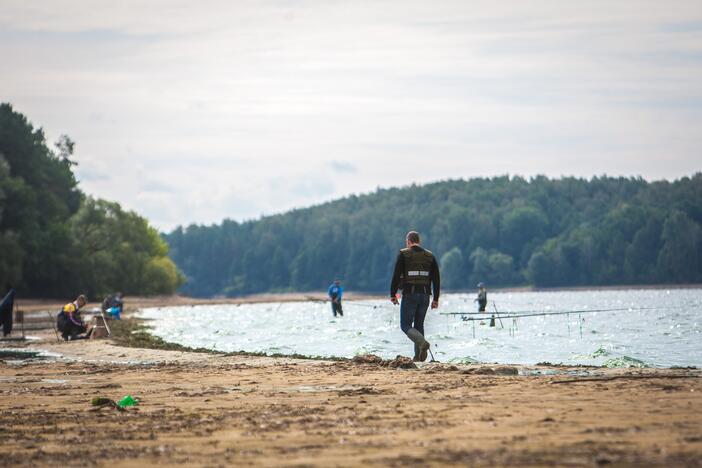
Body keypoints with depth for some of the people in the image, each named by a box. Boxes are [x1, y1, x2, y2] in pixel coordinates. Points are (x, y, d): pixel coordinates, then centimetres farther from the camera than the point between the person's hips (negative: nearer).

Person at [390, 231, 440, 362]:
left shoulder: (404, 254, -3)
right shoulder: (429, 256, 10)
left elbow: (396, 275, -8)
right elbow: (436, 279, 7)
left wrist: (393, 294, -2)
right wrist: (436, 299, 10)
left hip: (409, 294, -4)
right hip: (425, 295, 4)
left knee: (406, 325, 2)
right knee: (419, 325, 15)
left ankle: (422, 342, -24)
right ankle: (418, 356, 8)